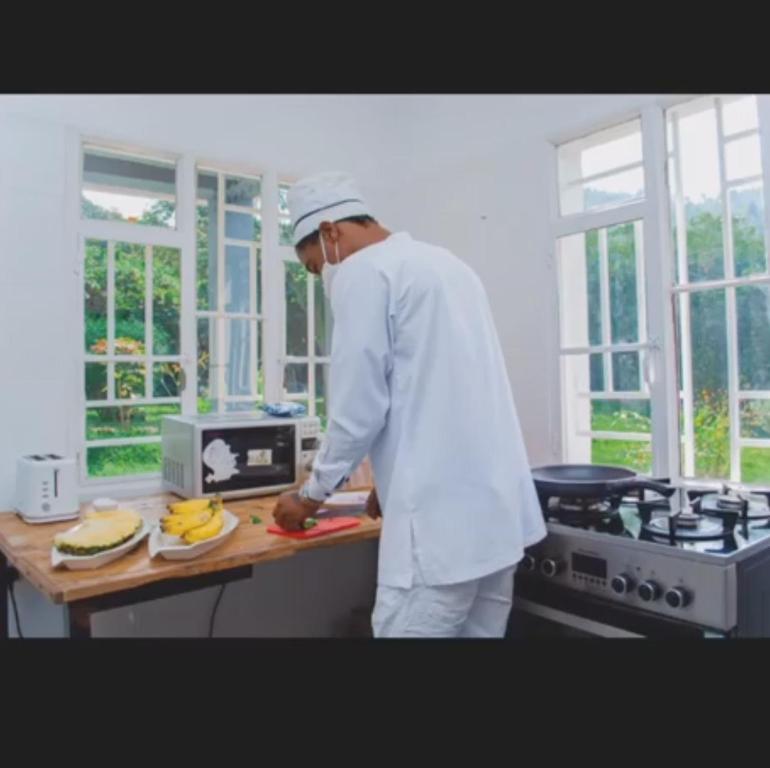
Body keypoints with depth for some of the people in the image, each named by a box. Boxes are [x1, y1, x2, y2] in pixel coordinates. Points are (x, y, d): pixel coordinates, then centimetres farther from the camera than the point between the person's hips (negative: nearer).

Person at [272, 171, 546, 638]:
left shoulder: (362, 271, -8)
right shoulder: (446, 263, 19)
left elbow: (360, 409, -10)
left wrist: (312, 495, 6)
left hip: (441, 517, -9)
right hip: (499, 507, 9)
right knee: (480, 631, 17)